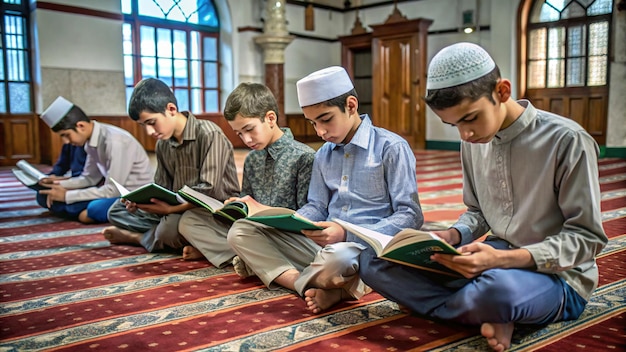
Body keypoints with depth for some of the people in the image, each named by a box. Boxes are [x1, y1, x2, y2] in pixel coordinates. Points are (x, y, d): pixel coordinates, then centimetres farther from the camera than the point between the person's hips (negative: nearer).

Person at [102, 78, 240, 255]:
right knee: (117, 210, 6)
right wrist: (140, 201, -13)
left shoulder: (208, 134, -17)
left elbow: (209, 191, -22)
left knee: (171, 227, -36)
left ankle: (134, 237, -4)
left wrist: (172, 208, -30)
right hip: (177, 210, 8)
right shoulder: (163, 144, 7)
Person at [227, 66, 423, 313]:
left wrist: (348, 234, -22)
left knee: (335, 259, -43)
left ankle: (292, 279, -10)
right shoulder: (323, 154, 12)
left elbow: (411, 216, -11)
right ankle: (313, 286, -21)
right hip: (324, 245, 7)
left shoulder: (391, 148, -7)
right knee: (241, 231, -7)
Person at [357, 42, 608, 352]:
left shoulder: (566, 140, -16)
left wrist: (505, 259, -28)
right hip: (493, 262, 6)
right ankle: (491, 315, -16)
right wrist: (454, 236, -9)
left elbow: (586, 238, -14)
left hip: (555, 277, -6)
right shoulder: (473, 142, 2)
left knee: (496, 288, -44)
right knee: (373, 260, -10)